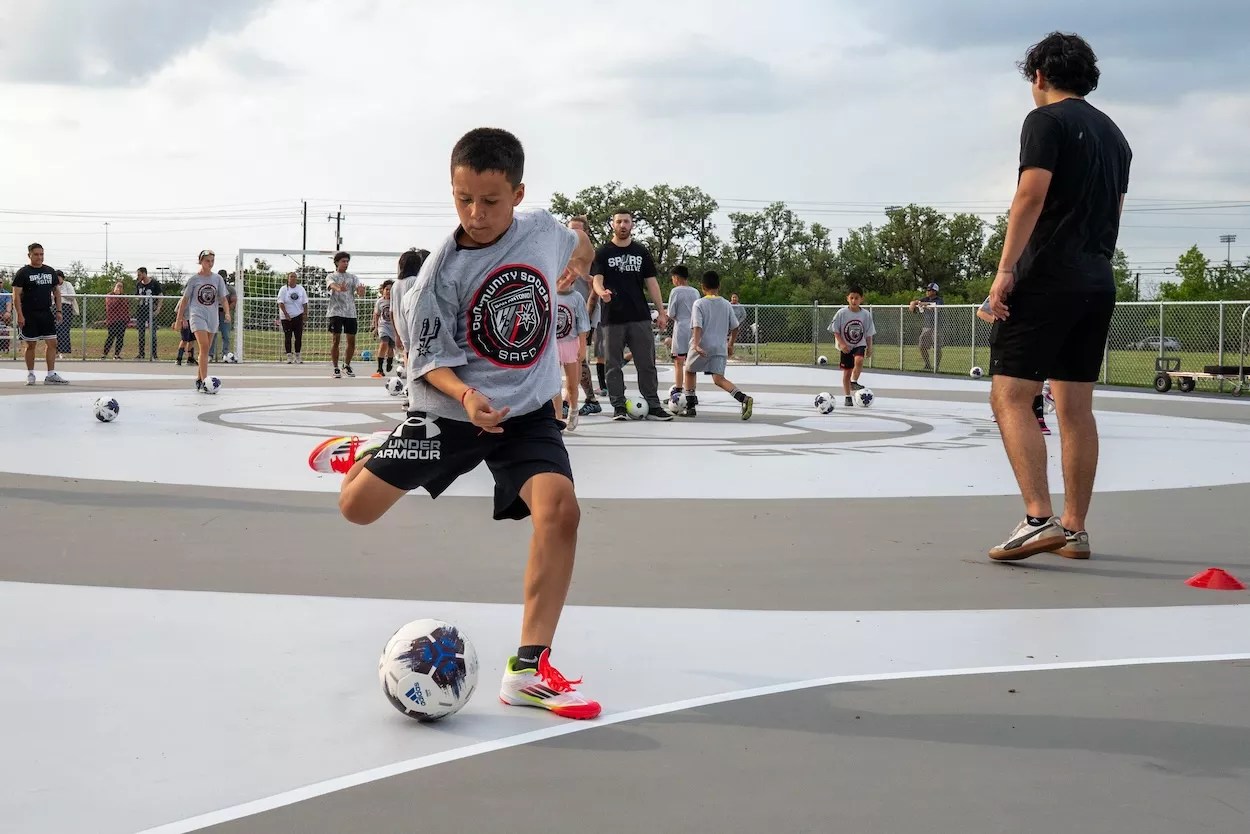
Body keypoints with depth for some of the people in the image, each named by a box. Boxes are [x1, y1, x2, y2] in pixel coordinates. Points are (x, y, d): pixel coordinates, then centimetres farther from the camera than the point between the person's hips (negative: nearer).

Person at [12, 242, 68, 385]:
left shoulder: (50, 271, 10)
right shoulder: (23, 273, -4)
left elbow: (57, 291, 16)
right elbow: (16, 295, -7)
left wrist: (58, 310, 8)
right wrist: (20, 315, -15)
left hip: (46, 313, 4)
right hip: (29, 315, -4)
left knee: (52, 343, -3)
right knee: (31, 345, 3)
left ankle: (51, 375, -1)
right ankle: (30, 375, 14)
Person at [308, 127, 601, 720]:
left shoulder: (543, 231, -10)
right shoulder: (442, 272, -19)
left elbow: (577, 249, 16)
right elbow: (430, 360, -14)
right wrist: (466, 395, -33)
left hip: (528, 412, 1)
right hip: (449, 411, -1)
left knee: (559, 509, -23)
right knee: (357, 508, 4)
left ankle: (529, 670, -17)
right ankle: (365, 453, 43)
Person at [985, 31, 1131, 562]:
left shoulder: (1046, 120, -4)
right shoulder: (1113, 134, 20)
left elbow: (1032, 195, -16)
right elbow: (1114, 212, 21)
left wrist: (1005, 269, -19)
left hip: (1049, 276, -8)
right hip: (1099, 281, 8)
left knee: (1010, 396, -10)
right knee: (1076, 406, 10)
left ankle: (1039, 519, -23)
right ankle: (1074, 531, 11)